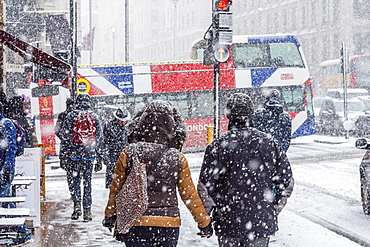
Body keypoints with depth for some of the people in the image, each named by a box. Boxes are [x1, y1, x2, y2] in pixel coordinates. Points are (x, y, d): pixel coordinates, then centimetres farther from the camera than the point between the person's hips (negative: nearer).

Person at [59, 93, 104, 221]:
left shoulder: (71, 116, -1)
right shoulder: (94, 117, 6)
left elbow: (65, 136, -4)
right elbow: (100, 139, 8)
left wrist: (65, 155, 1)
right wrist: (99, 158, 12)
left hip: (74, 154, -2)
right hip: (89, 155, 2)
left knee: (73, 180, 9)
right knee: (87, 183, 7)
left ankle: (77, 205, -8)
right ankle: (87, 212, 6)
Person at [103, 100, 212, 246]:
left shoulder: (128, 153, -7)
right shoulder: (177, 158, -7)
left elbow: (115, 189, 2)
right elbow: (189, 195, 0)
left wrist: (110, 216, 19)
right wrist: (204, 222, 13)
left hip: (135, 225, 0)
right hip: (169, 225, 0)